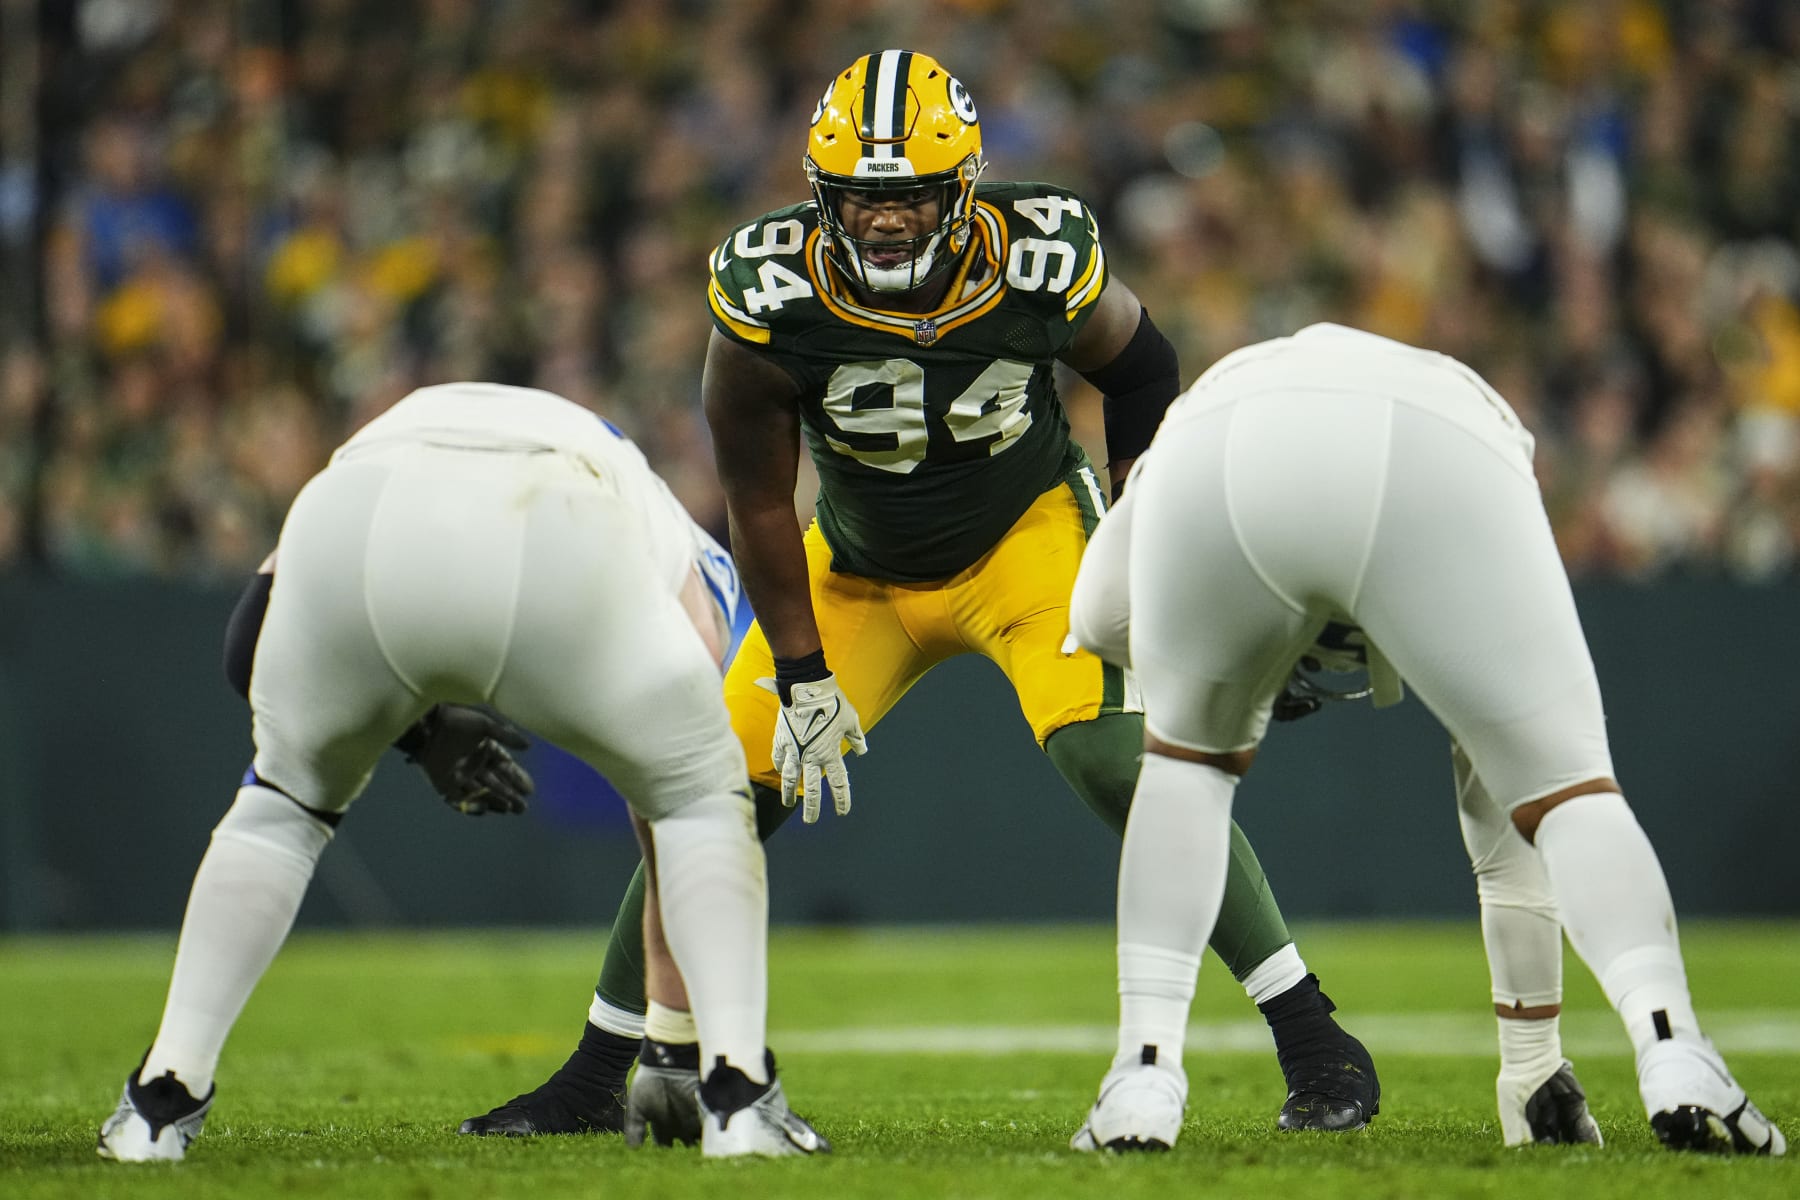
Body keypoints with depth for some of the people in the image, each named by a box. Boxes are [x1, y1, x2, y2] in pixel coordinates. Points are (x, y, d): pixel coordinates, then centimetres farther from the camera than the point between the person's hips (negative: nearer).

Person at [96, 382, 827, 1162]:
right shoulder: (681, 557, 40)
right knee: (703, 798, 25)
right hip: (558, 561, -2)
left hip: (351, 537, 2)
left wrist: (418, 729, 27)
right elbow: (684, 808, 40)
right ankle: (735, 1094, 10)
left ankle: (164, 1101, 25)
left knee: (284, 802, 31)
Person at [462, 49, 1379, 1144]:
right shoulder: (771, 294, -26)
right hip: (862, 564, 2)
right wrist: (801, 677, -12)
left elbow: (1141, 373, -2)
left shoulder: (1041, 264, -26)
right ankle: (597, 1078, 13)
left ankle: (1317, 1045, -19)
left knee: (1115, 757, -25)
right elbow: (760, 502, -13)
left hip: (1028, 534, -2)